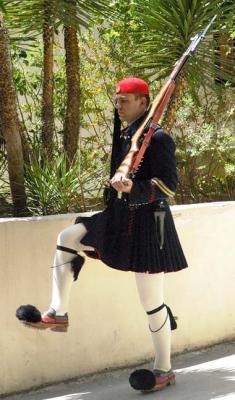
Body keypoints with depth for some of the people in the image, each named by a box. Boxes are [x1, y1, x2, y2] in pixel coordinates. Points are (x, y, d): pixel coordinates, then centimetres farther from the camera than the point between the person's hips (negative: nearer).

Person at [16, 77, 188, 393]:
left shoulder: (158, 138, -14)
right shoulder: (124, 135, 11)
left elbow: (168, 185, -19)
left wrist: (133, 188, -32)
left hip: (147, 226, -8)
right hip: (119, 219, 8)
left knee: (152, 302, -1)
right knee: (67, 238, -1)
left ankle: (164, 370, 13)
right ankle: (58, 314, 2)